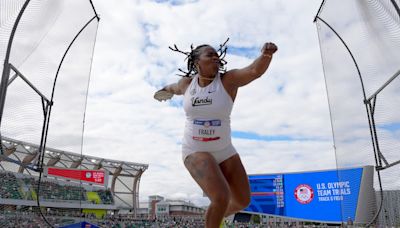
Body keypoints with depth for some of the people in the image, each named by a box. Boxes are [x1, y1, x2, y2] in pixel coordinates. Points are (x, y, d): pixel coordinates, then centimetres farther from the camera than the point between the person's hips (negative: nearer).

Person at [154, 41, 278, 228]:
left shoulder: (228, 80, -10)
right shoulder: (187, 83, -4)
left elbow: (255, 70, -29)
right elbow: (174, 88, 21)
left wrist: (266, 54, -50)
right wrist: (164, 91, 42)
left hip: (224, 151, 2)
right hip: (195, 151, -2)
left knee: (243, 201, 12)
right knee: (221, 198, -23)